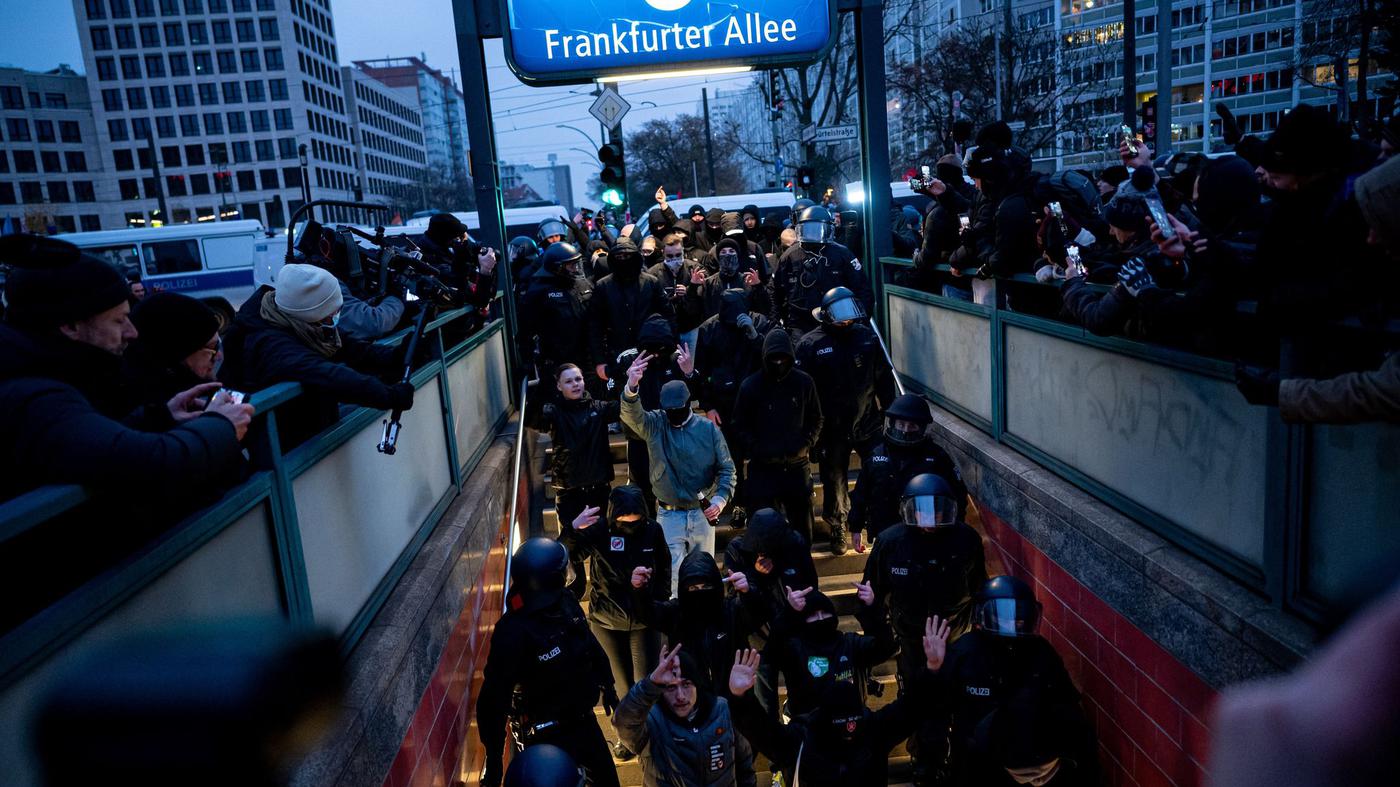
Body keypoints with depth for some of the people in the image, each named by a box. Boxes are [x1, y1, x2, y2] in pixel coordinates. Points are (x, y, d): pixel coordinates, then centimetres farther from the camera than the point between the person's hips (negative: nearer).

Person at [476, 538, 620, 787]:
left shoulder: (565, 602, -9)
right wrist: (493, 759, -21)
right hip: (547, 734, -7)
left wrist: (605, 683, 18)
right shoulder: (513, 632, -30)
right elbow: (494, 699, -26)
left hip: (583, 718, 7)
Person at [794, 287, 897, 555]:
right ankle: (838, 531, 32)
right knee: (834, 482, 12)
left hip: (868, 423, 2)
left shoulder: (867, 336, 1)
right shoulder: (810, 344, -7)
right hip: (832, 429, -1)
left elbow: (884, 377, 9)